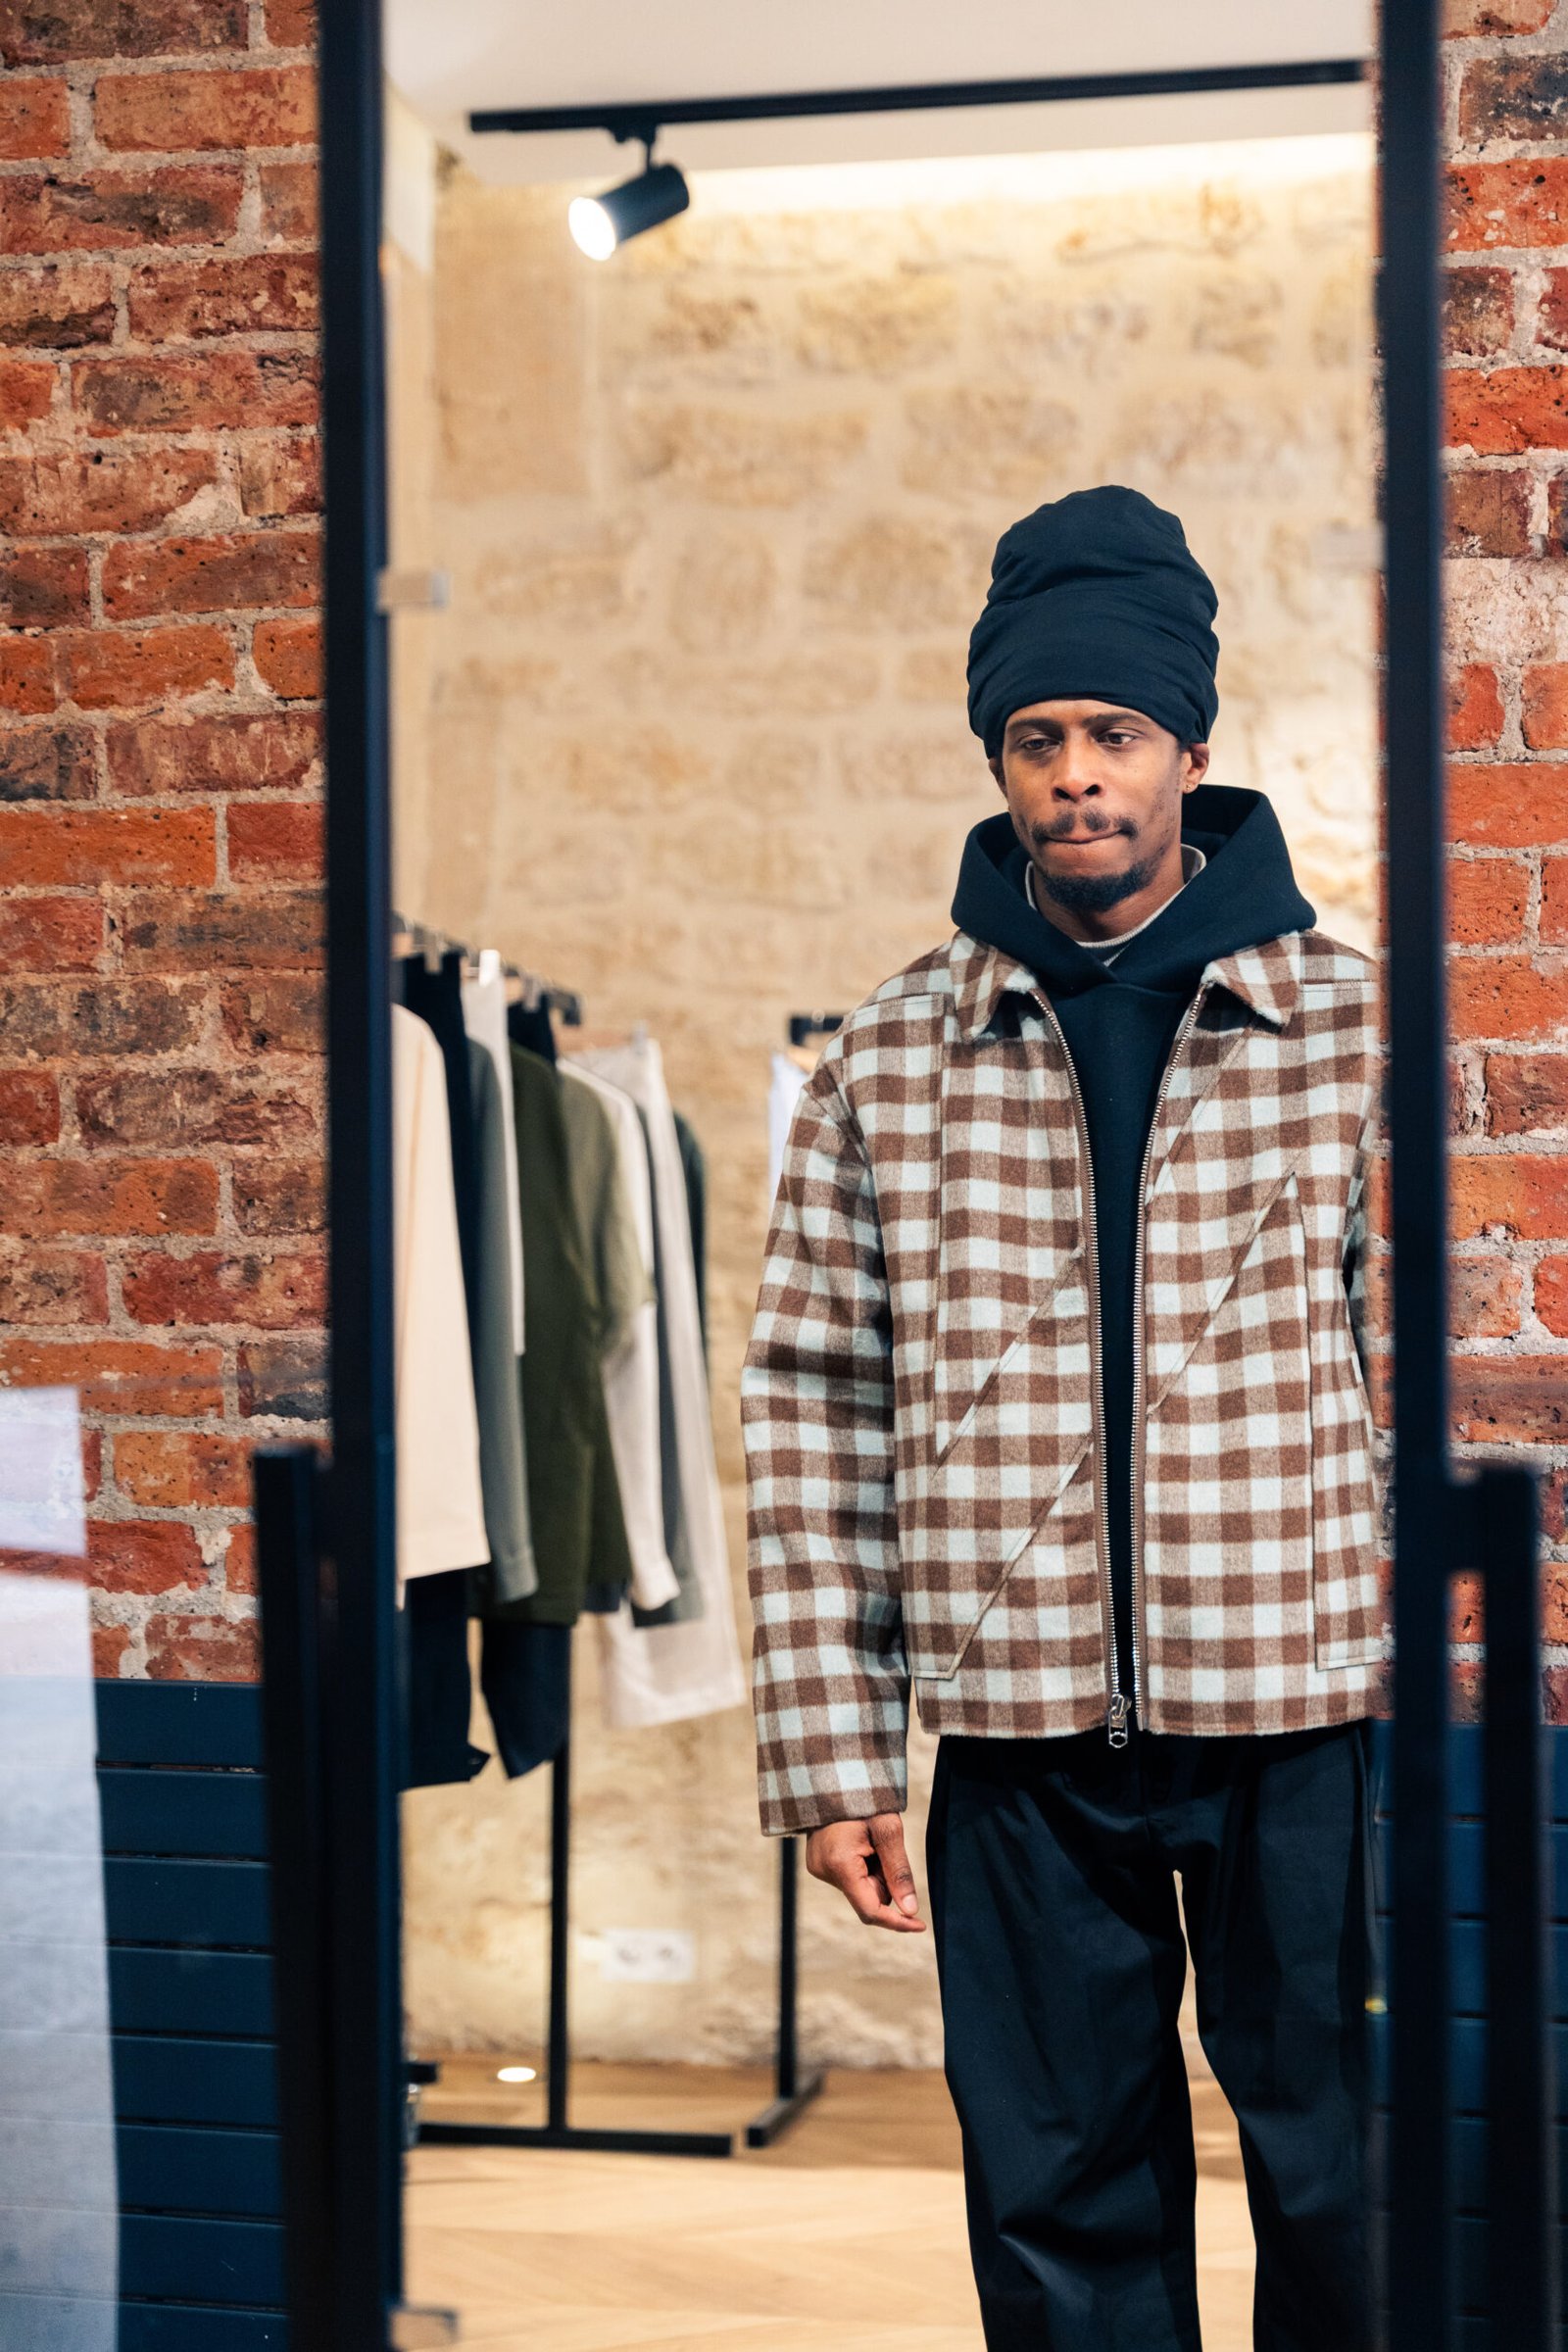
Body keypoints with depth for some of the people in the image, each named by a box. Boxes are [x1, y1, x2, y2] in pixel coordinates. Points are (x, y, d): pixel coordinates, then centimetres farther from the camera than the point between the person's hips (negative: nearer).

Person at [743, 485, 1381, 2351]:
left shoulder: (1355, 1027, 2)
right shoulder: (889, 1062, 5)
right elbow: (813, 1408, 5)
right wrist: (829, 1752, 0)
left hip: (1308, 1714, -1)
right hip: (1020, 1729, 1)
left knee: (1351, 2195, 7)